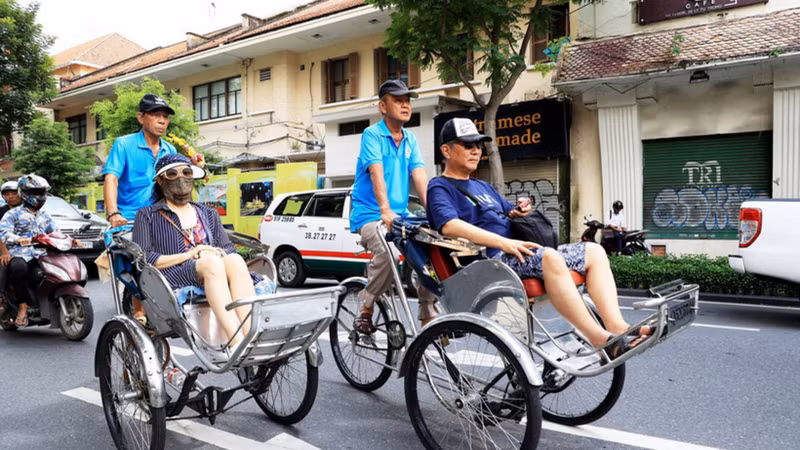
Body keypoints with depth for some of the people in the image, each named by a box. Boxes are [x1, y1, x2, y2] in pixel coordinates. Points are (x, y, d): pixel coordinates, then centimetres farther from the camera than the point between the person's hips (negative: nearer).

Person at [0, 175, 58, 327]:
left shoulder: (45, 217, 27)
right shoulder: (13, 214, 9)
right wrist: (19, 239, -27)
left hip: (41, 256, 5)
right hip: (20, 256, -5)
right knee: (18, 268, -39)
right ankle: (23, 306, -29)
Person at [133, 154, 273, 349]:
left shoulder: (208, 214, 31)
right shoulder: (148, 215, 18)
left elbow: (229, 249, 20)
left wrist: (217, 253, -6)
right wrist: (189, 255, -8)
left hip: (215, 276, 3)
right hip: (174, 279, -3)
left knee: (235, 260, -33)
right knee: (212, 263, -37)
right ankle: (236, 341, -53)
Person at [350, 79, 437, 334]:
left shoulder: (411, 140, 12)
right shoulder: (372, 134, -5)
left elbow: (420, 177, 1)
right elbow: (377, 174, -20)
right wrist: (385, 210, -34)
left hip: (401, 215, 6)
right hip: (370, 214, -6)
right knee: (388, 253, -34)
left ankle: (429, 318, -2)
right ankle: (366, 309, -10)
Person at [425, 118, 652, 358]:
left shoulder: (483, 187, 32)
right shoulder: (440, 187, 4)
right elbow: (450, 225, -16)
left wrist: (519, 213, 7)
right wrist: (503, 242, -26)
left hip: (522, 256, 9)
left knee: (593, 252, -4)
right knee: (549, 257, -35)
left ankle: (617, 327, -20)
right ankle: (601, 340, -35)